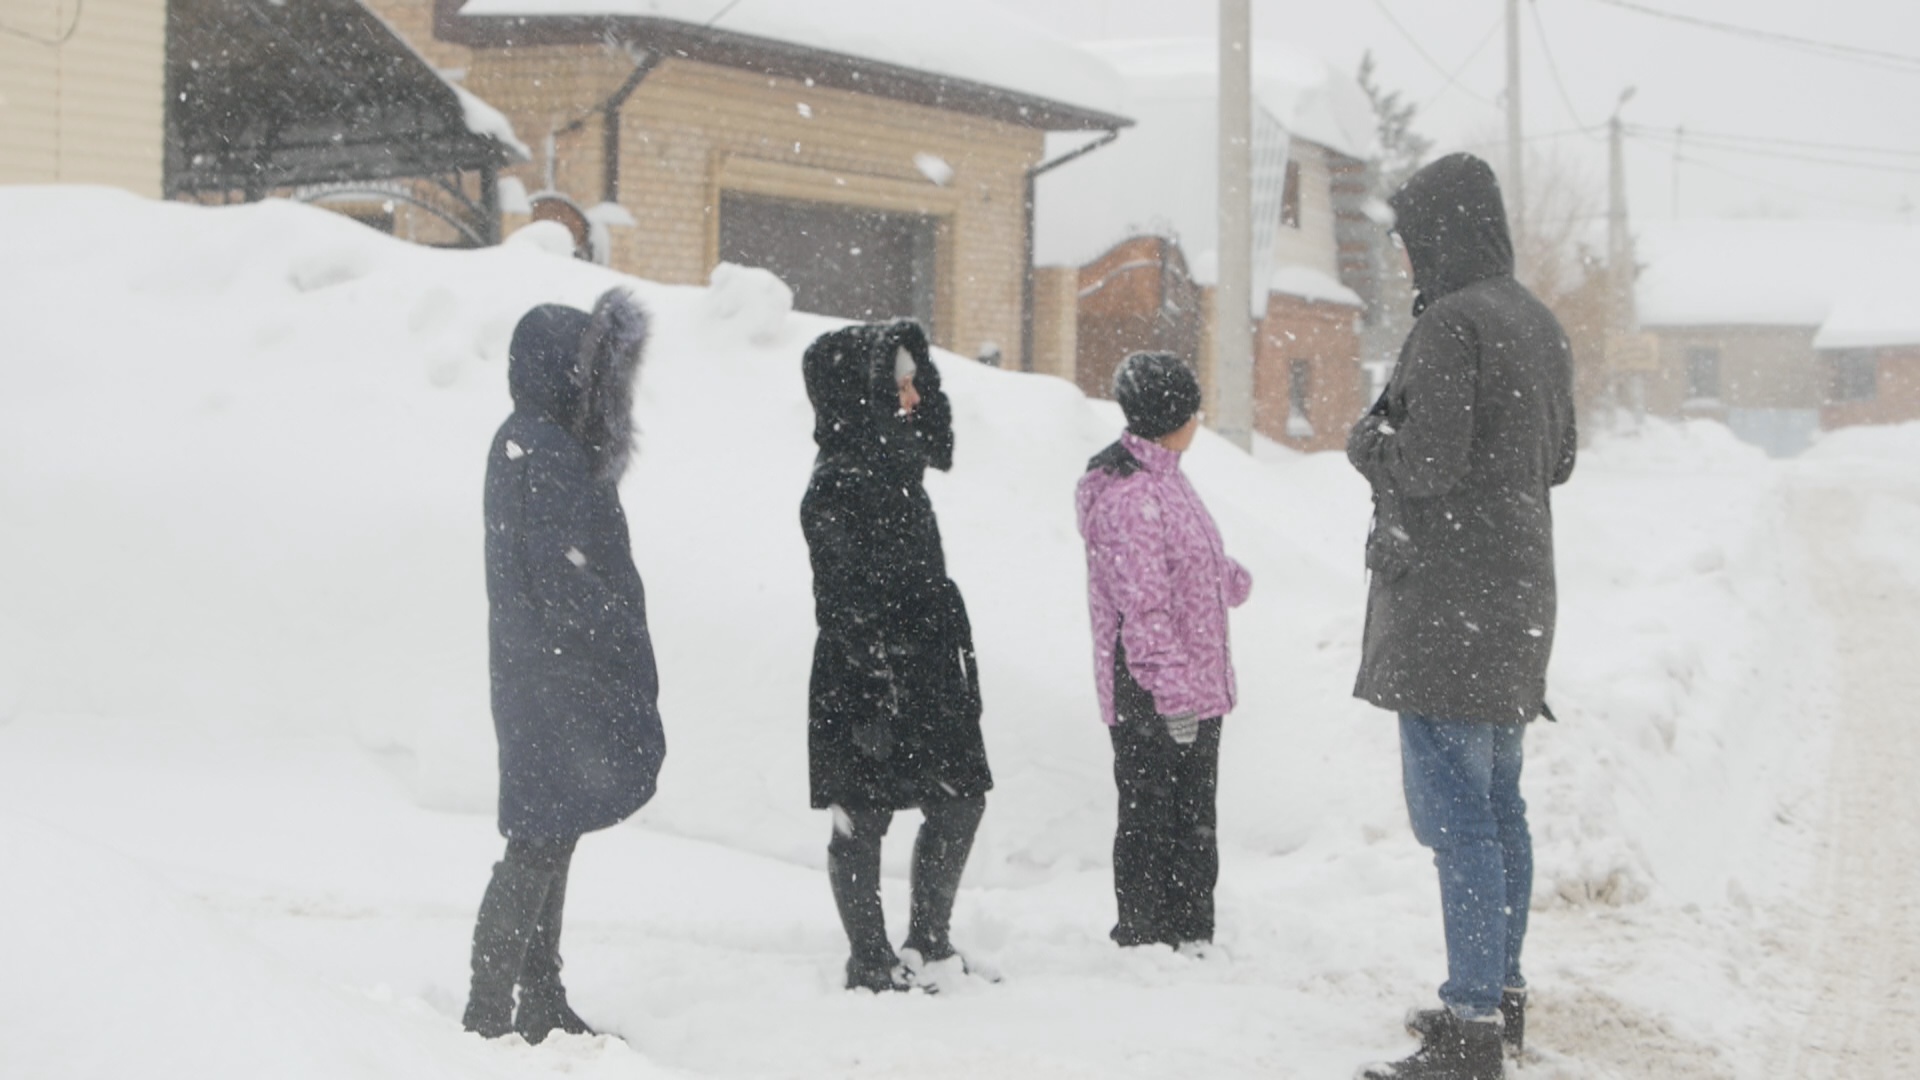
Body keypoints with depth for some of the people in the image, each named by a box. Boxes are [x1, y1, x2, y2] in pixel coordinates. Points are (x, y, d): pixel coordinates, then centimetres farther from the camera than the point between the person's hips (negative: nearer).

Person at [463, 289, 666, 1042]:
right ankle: (489, 1015, -1)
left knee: (549, 839, 14)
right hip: (555, 680, -10)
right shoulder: (536, 451, -16)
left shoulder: (541, 443, 15)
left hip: (560, 678, 10)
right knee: (538, 843, -6)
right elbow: (565, 580, -20)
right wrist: (625, 659, -14)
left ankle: (542, 1007, 21)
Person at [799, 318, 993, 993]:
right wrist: (878, 698, -22)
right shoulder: (836, 487, -18)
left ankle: (929, 947, 24)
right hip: (867, 685, -10)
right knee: (863, 818, 3)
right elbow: (850, 607, -20)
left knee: (962, 800, 12)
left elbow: (938, 445, 34)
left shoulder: (891, 460, 8)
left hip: (926, 676, 10)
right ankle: (871, 964, 14)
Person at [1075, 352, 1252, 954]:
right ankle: (1144, 940, 7)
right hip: (1148, 701, -10)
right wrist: (1172, 692, -23)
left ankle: (1193, 938, 25)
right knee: (1149, 821, -1)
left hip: (1196, 689, 10)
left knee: (1194, 820, 16)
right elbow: (1144, 604, -22)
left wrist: (1232, 580, 43)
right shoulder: (1127, 495, -18)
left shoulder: (1161, 479, 14)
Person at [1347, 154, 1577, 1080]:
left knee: (1452, 812, -9)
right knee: (1497, 805, 17)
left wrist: (1366, 441, -2)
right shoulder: (1539, 324, 13)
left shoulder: (1451, 323, -16)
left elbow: (1428, 461, -21)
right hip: (1516, 598, 10)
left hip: (1447, 601, -10)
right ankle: (1501, 990, 26)